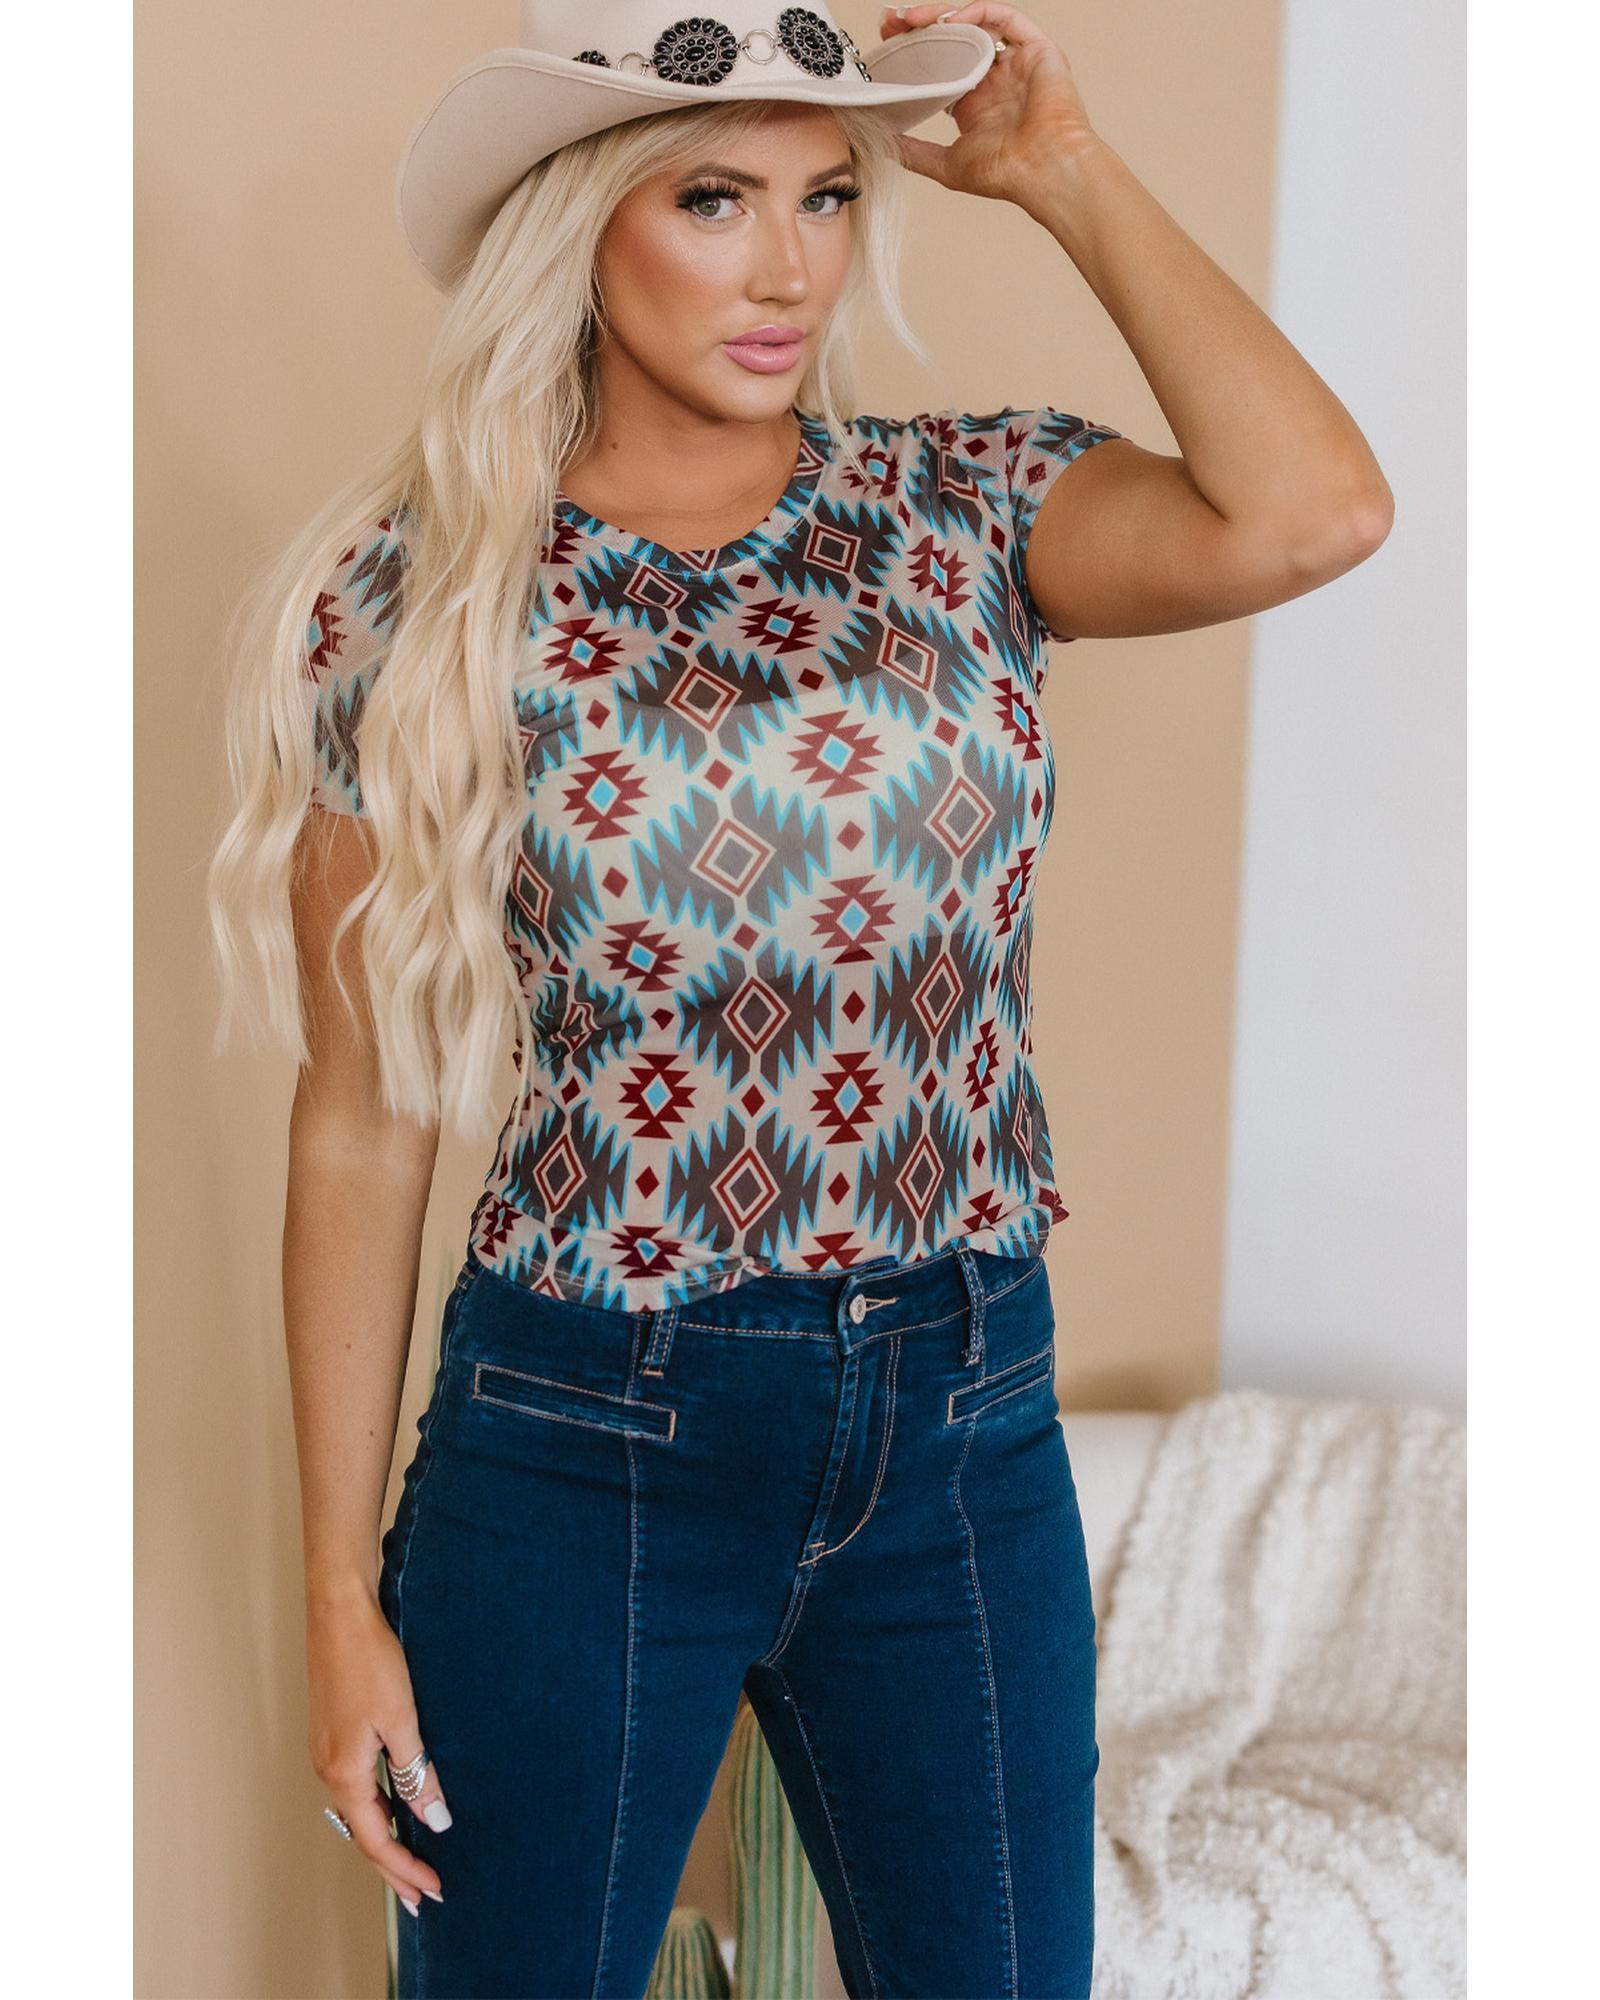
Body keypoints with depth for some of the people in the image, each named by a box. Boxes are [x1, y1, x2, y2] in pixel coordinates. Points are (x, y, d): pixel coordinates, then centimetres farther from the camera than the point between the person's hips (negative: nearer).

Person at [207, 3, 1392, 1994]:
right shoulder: (423, 600, -5)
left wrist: (1066, 173, -10)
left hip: (967, 1420, 2)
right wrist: (343, 1589, -2)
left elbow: (1309, 515, -21)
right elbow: (361, 1122, -2)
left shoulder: (964, 508, 0)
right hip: (583, 1437, -2)